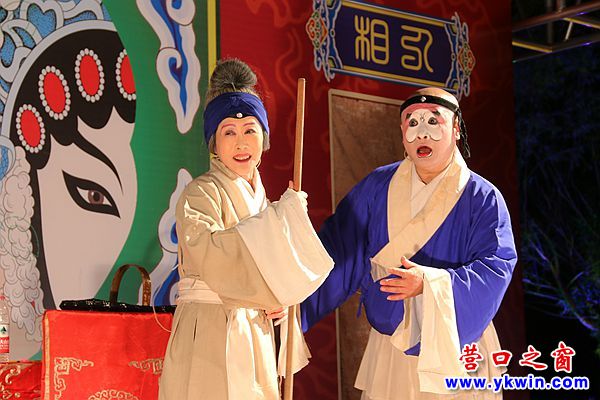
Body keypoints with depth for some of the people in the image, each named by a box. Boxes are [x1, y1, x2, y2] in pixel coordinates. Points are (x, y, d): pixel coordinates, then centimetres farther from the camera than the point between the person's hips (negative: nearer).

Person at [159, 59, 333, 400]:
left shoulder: (258, 197, 14)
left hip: (254, 339, 7)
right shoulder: (200, 194, -9)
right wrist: (283, 215, -22)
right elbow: (208, 253, -28)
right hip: (209, 337, -7)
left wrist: (276, 301, 1)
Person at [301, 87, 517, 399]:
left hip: (455, 349, -2)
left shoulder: (483, 198, -8)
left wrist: (430, 283, -31)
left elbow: (495, 268, -17)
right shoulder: (377, 186, 1)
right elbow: (338, 249, -1)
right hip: (389, 350, 2)